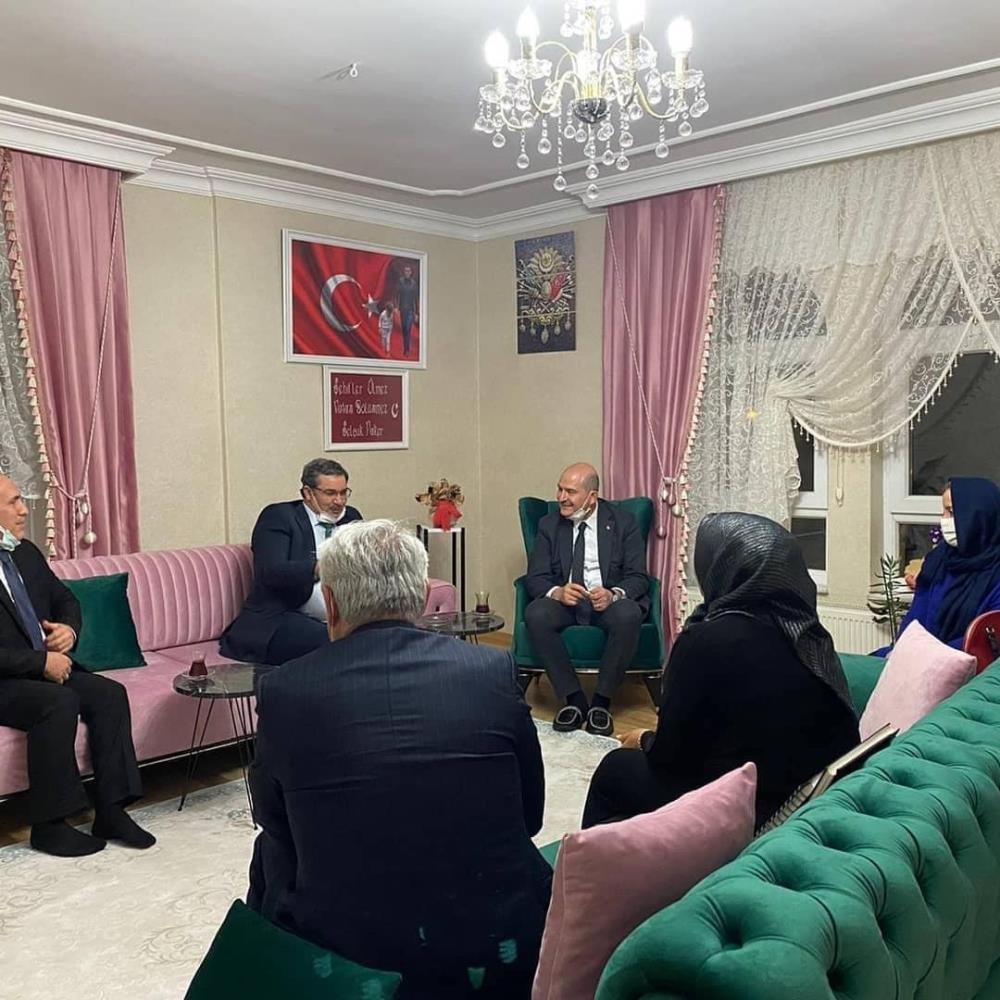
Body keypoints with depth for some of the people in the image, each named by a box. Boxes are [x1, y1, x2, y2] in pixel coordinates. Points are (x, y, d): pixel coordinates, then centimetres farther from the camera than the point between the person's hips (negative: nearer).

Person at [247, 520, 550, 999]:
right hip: (496, 947, 1)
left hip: (341, 956, 0)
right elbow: (529, 813, 4)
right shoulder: (494, 669, -7)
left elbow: (273, 816, 9)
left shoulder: (283, 689, -8)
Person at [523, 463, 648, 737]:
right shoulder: (549, 525, 6)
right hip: (564, 600, 2)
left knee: (628, 615, -35)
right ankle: (574, 699, -18)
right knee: (535, 614, -31)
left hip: (610, 600, -1)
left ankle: (601, 702, -19)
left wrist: (613, 594, -28)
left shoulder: (623, 523, 0)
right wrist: (557, 592, -25)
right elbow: (535, 578, 0)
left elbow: (638, 577, -5)